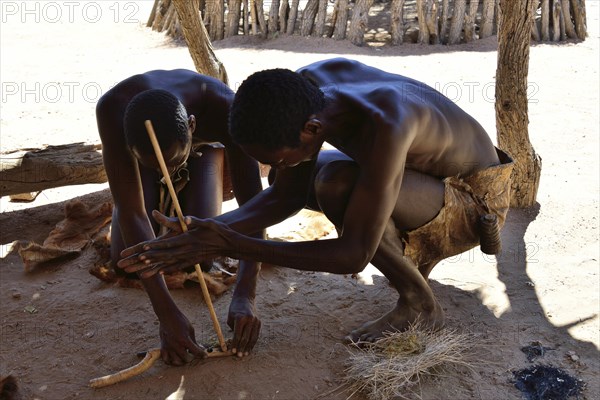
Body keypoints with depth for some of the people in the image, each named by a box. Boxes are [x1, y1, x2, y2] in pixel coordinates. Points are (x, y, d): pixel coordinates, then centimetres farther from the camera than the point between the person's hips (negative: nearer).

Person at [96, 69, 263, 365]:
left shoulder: (222, 107, -44)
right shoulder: (112, 108, -43)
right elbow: (130, 212, -43)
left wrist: (244, 297, -53)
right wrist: (166, 313, -50)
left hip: (203, 146, 0)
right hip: (143, 145, 1)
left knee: (195, 258, -18)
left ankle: (180, 193, 14)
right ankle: (165, 196, 16)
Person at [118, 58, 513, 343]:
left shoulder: (384, 128, -39)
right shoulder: (308, 84, -15)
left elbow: (353, 256, -35)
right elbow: (285, 195, -9)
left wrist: (235, 245, -36)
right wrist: (209, 232, -23)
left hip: (476, 202, -7)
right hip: (426, 174, 8)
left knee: (337, 184, -32)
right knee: (305, 180, 2)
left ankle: (419, 301, -9)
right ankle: (413, 252, 11)